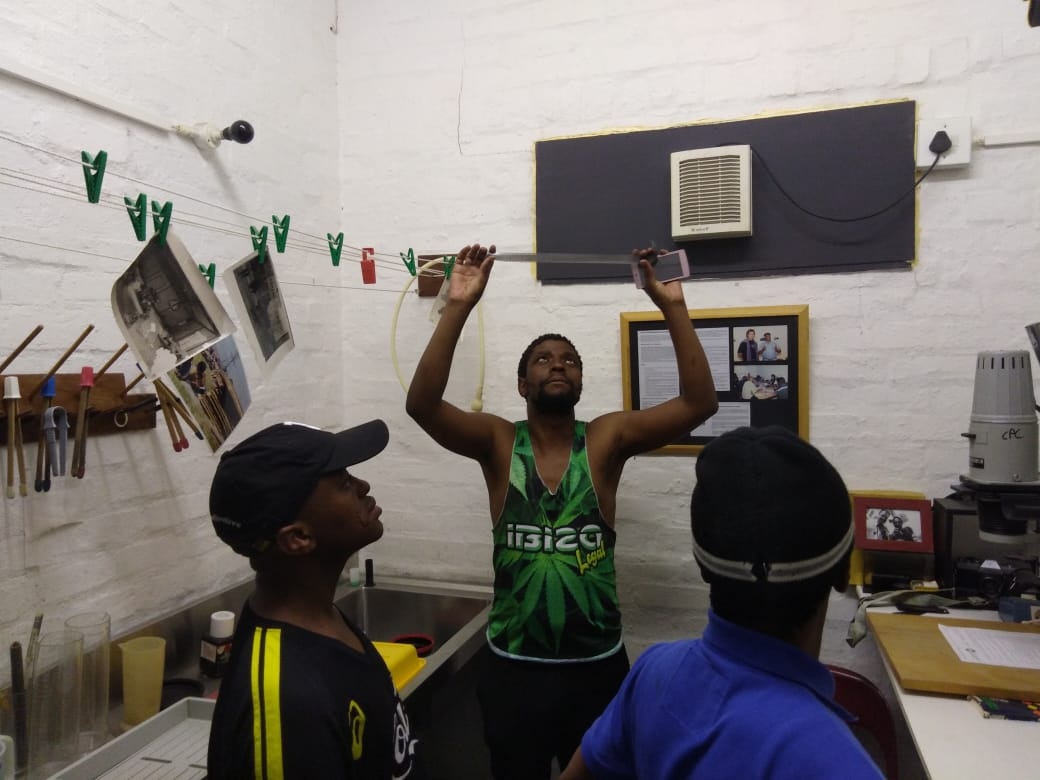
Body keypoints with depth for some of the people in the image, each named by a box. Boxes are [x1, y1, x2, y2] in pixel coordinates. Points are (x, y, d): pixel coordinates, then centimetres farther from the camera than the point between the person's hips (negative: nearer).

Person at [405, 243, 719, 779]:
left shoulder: (607, 439, -6)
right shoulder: (498, 442, -7)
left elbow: (700, 404, -17)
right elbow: (421, 403, -23)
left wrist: (673, 308, -23)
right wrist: (458, 307, -29)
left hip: (598, 665, 1)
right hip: (514, 666, 0)